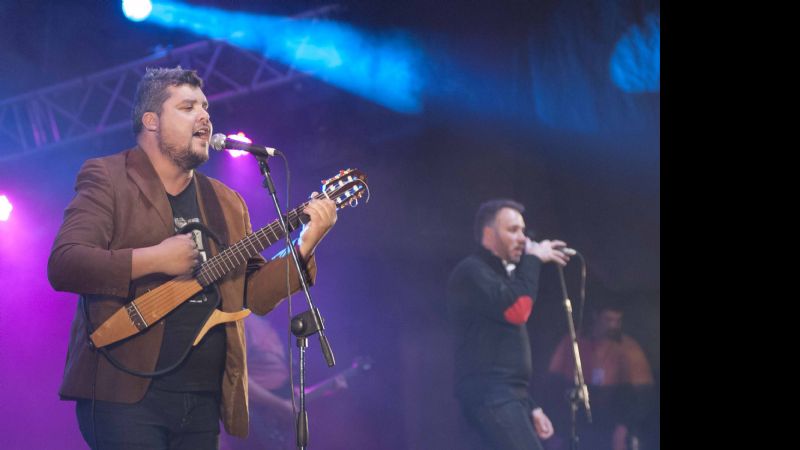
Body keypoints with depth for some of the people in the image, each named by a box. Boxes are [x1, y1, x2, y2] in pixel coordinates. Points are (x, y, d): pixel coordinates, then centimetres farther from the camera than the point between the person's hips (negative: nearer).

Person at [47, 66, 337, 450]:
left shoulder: (227, 203, 18)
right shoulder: (107, 178, 0)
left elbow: (255, 295, 14)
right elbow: (62, 265, -13)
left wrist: (304, 245, 0)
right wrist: (154, 260, -17)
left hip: (204, 400, 6)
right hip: (125, 391, -6)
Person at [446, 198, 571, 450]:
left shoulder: (501, 276, 27)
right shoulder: (471, 272, -4)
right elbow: (516, 310, -19)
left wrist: (531, 407, 25)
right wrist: (533, 260, -7)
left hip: (509, 396, 10)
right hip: (489, 395, -10)